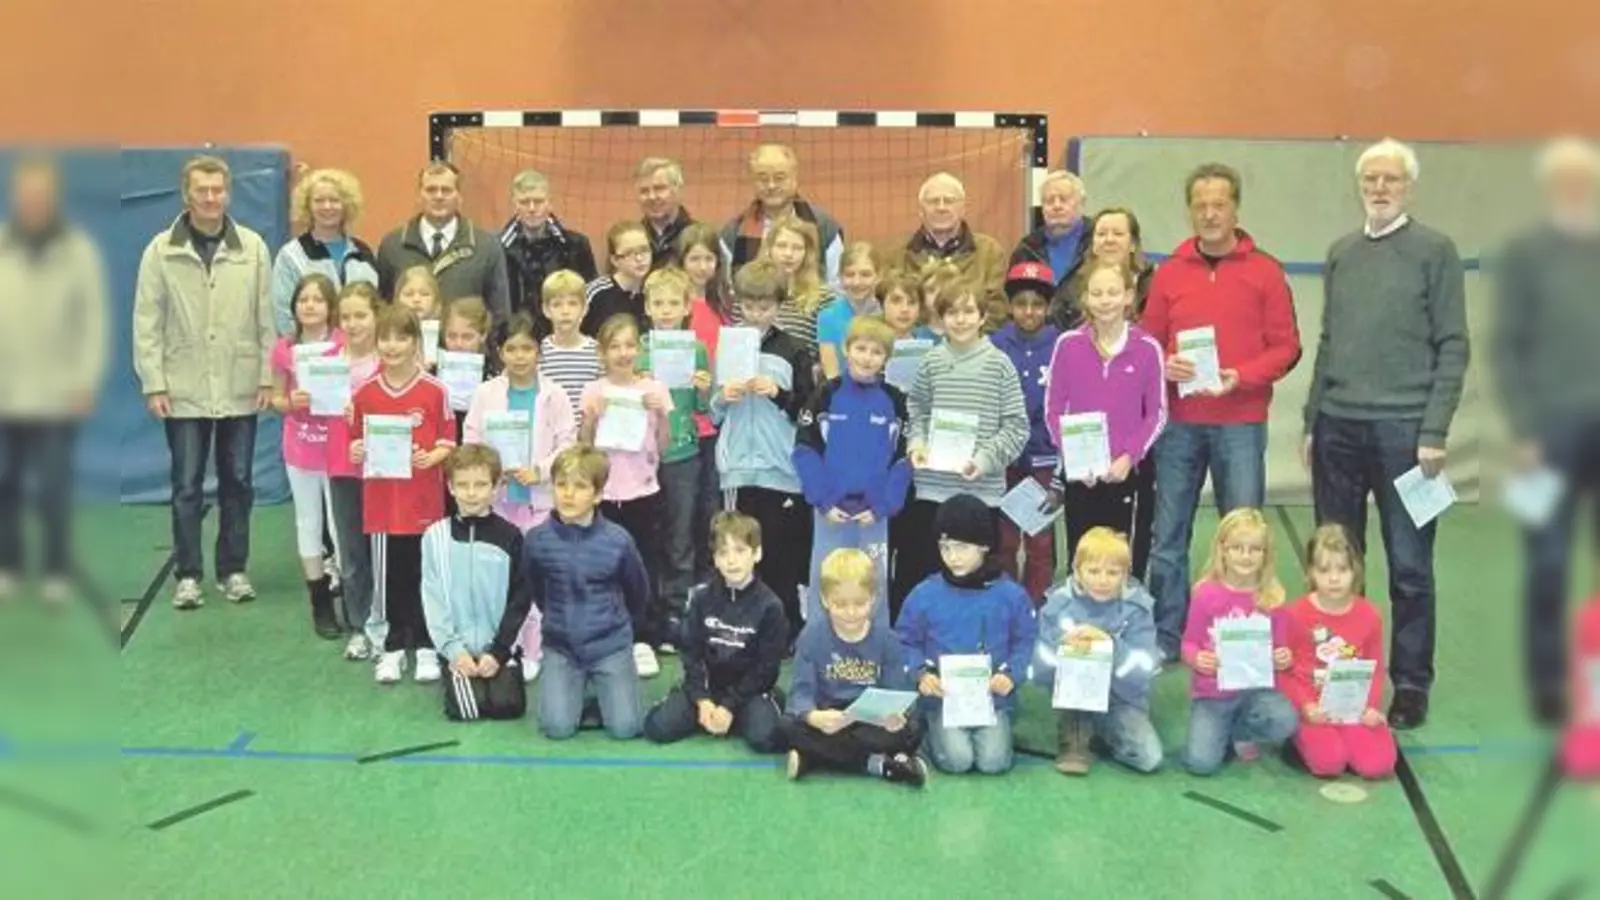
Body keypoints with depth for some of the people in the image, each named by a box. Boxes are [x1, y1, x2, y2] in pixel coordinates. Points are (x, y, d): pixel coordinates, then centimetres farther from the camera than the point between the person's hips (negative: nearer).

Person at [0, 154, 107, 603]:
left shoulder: (80, 250, -3)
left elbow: (95, 320, -2)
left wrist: (87, 381, -7)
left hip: (57, 395, -2)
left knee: (53, 490, -2)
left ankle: (57, 571, 12)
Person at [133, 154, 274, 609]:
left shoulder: (253, 247, 1)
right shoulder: (161, 250, -1)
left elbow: (268, 318, 2)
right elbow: (147, 323, -1)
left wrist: (268, 378, -1)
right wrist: (154, 384, -5)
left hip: (240, 390, 1)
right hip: (184, 392, -1)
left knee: (238, 483, 9)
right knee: (186, 486, 5)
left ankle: (233, 569, 21)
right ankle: (188, 574, 16)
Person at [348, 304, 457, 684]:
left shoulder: (434, 391, -6)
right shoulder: (365, 393, 1)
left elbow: (448, 442, -2)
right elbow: (358, 441, 8)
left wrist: (430, 458, -20)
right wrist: (357, 453, -13)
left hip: (424, 500, -2)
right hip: (381, 500, 2)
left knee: (424, 573, 7)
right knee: (388, 576, 10)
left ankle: (426, 647, 20)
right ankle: (392, 648, 22)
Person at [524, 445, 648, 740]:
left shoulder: (618, 540, -15)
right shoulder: (537, 540, -11)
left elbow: (639, 592, 4)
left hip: (610, 645, -1)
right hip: (560, 646, 1)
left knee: (625, 727, -9)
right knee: (557, 727, -11)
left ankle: (602, 686, 24)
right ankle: (578, 687, 21)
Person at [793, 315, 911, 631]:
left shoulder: (895, 401, 2)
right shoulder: (827, 395, -2)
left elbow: (904, 458, 1)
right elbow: (805, 450, -4)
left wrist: (884, 506, -9)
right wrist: (822, 500, -12)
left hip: (875, 513, 1)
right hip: (829, 509, -1)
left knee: (874, 587, 10)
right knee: (824, 584, 7)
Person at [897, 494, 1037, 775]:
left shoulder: (1010, 595, 0)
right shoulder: (924, 594, -2)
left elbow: (1026, 642, 6)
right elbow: (905, 642, 5)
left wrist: (1011, 674, -12)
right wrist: (920, 673, -12)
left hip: (993, 698, 1)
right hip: (943, 698, 0)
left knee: (994, 761, -17)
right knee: (956, 760, -19)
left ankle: (994, 731, 17)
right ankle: (937, 733, 14)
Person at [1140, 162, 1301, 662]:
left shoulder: (1265, 272, 2)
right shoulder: (1169, 273, 8)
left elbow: (1285, 347, 1)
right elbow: (1148, 342, 11)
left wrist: (1241, 377, -14)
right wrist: (1163, 367, -10)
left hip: (1241, 423, -2)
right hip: (1178, 423, 2)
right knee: (1168, 536, 5)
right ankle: (1166, 637, 15)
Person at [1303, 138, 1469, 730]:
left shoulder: (1435, 251, 0)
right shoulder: (1340, 254, 13)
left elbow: (1452, 347, -4)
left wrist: (1435, 431, -10)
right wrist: (1312, 421, 12)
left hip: (1403, 429, -4)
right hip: (1338, 428, 4)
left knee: (1409, 567, 3)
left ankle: (1411, 685, 14)